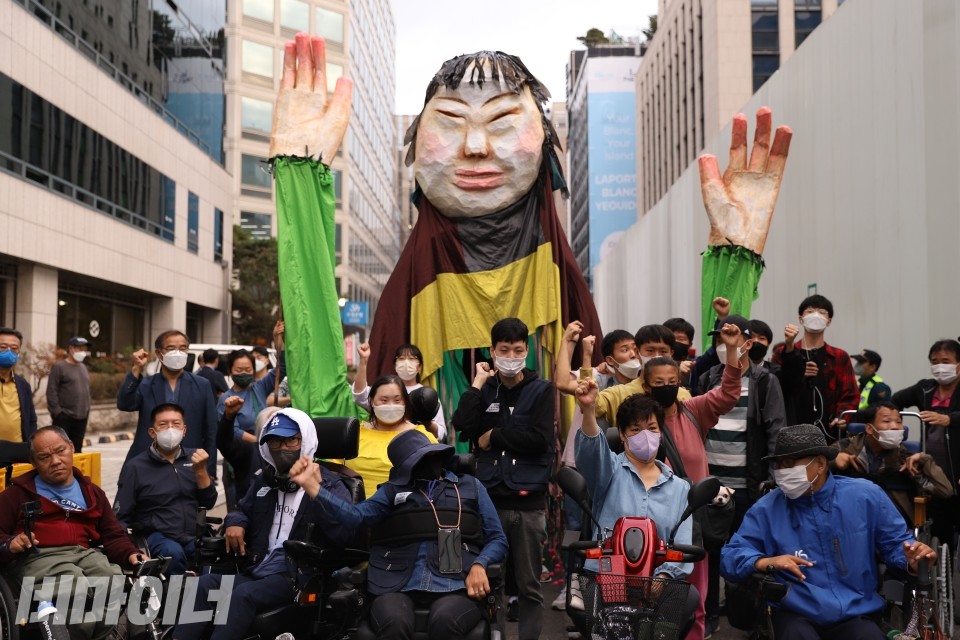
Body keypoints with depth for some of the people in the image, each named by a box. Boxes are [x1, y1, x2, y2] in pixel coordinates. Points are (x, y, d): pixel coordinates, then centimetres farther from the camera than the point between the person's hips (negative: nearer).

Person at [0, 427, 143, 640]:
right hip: (37, 557, -3)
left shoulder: (92, 492, 25)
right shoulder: (17, 494, 17)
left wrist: (130, 554, -2)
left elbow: (113, 536, 19)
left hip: (86, 554, 3)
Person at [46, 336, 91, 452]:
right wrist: (57, 412, -15)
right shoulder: (59, 367, -6)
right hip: (64, 417, -7)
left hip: (81, 417, 7)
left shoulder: (83, 367, 16)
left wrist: (87, 410, 14)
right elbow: (51, 392, -11)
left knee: (77, 450, 10)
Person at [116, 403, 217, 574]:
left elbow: (209, 502, 7)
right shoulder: (135, 466, 2)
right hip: (157, 536, -2)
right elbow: (121, 517, 3)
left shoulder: (193, 458, 12)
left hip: (195, 536, 2)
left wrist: (200, 470, -8)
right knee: (173, 552, -34)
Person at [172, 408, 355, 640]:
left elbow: (343, 536, -15)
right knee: (205, 584, -18)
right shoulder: (265, 480, 18)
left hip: (296, 576, -6)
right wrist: (235, 522, 9)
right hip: (255, 570, 7)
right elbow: (244, 510, 35)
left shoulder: (328, 484, -2)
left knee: (244, 594, -31)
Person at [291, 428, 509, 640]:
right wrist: (313, 486, -11)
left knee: (445, 621, -36)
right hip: (398, 587, 1)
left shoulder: (471, 486, 20)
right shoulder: (393, 489, 21)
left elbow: (497, 539, 18)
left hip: (454, 587, 0)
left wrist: (479, 565, -4)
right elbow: (357, 515, 3)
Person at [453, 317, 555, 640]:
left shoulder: (541, 389, 3)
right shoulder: (485, 389, 10)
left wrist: (493, 437, -6)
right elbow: (462, 424, -9)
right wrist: (478, 383, -5)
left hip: (528, 501, -2)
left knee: (529, 584, 6)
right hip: (489, 497, 2)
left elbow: (539, 438, -12)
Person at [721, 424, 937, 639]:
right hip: (796, 616, -1)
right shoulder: (767, 509, -1)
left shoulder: (866, 496, 2)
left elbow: (895, 544, 12)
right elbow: (729, 557, -3)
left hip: (855, 615, 2)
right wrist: (766, 562, -22)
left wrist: (912, 561, -11)